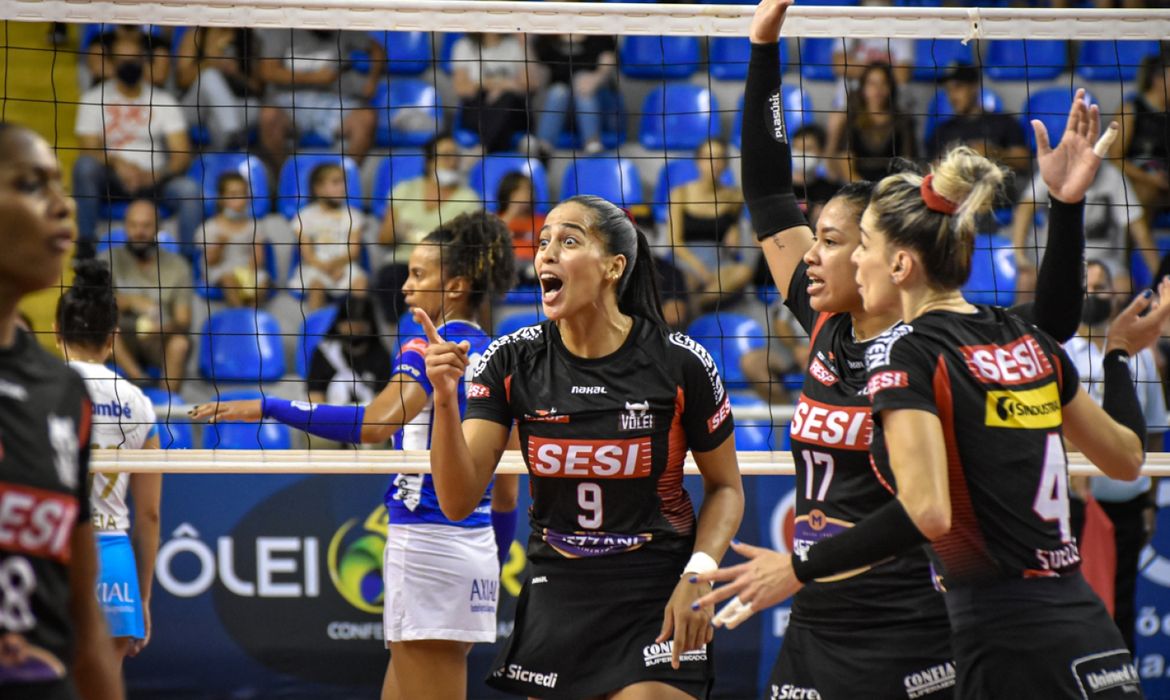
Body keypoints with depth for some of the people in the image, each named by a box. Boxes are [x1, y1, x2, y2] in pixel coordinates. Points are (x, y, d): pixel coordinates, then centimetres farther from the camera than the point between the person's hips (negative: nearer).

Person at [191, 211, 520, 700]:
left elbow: (374, 423, -28)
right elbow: (506, 494, 16)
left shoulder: (428, 350, -10)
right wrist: (492, 570, 23)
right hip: (477, 547, 8)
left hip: (427, 544, -8)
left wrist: (268, 408, -27)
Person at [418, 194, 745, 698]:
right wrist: (445, 399, -24)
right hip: (557, 596, 3)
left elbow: (725, 488, 2)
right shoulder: (511, 362, -5)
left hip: (658, 599, -3)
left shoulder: (679, 364, -11)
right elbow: (458, 501, -10)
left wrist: (698, 574, -14)